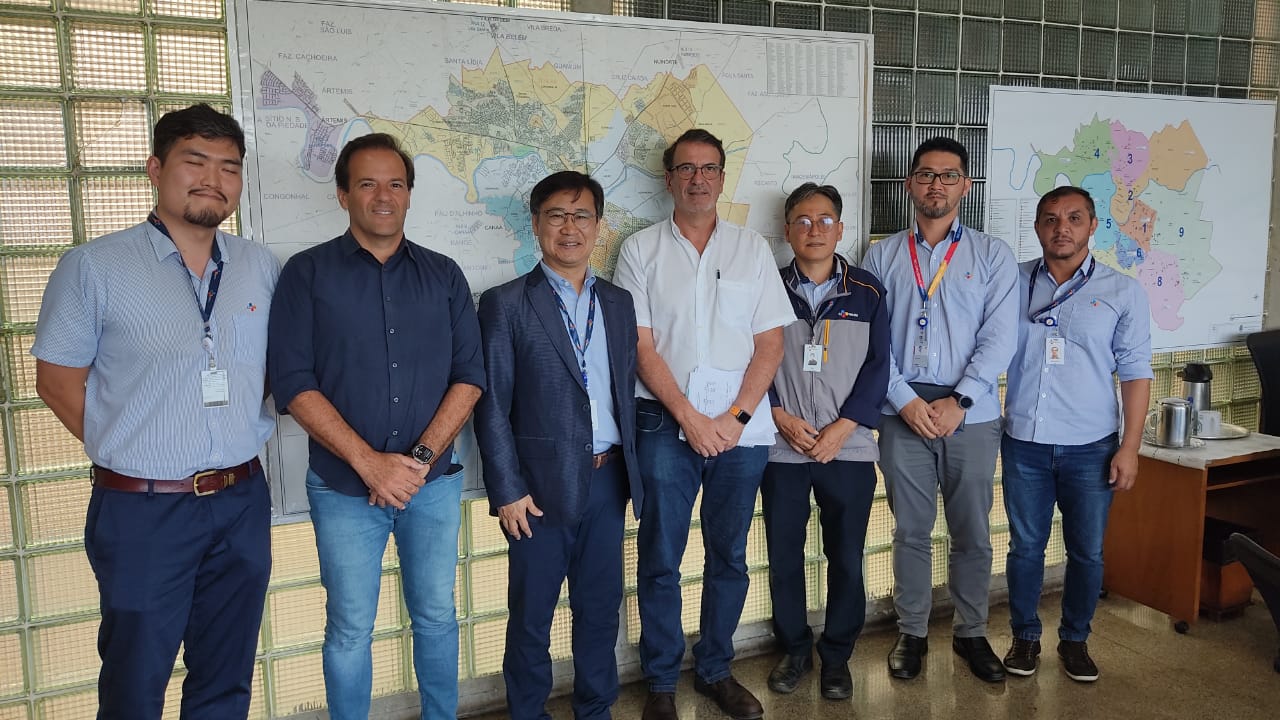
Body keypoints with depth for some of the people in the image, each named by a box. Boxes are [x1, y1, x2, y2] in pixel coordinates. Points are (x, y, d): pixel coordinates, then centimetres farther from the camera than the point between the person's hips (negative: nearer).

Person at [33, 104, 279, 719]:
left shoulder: (262, 269, 5)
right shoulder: (93, 267, -6)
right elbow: (57, 381, -2)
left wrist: (241, 440, 5)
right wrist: (130, 454, -3)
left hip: (242, 503, 3)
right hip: (142, 511, -3)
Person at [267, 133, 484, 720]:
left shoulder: (443, 275, 5)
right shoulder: (308, 273, -2)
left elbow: (469, 374, 0)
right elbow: (293, 383, -9)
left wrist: (421, 457, -12)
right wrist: (369, 463, -16)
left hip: (433, 483, 2)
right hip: (344, 487, -2)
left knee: (436, 619, 14)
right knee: (350, 631, 10)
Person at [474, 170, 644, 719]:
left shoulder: (619, 302, 10)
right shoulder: (505, 304, -5)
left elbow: (626, 390, 13)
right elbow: (492, 406, -7)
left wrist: (630, 471, 9)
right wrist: (507, 490, -11)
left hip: (608, 480, 4)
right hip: (542, 485, -4)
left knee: (600, 607, 15)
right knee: (531, 616, 9)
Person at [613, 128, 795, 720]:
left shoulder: (752, 249, 9)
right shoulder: (640, 250, 4)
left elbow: (770, 343, 5)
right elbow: (641, 346, -2)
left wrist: (735, 417, -7)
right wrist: (690, 418, -10)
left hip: (741, 425, 2)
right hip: (664, 422, -2)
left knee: (729, 556, 10)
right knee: (660, 558, 3)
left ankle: (715, 670, 27)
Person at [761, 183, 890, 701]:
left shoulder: (867, 293, 4)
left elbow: (878, 366, 0)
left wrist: (842, 428, -10)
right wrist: (781, 417, -10)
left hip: (848, 447, 0)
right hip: (782, 446, 0)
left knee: (846, 557, 5)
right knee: (784, 556, 7)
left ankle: (837, 655, 23)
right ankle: (794, 649, 26)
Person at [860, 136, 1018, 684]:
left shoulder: (993, 255, 5)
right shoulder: (882, 257, 7)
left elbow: (998, 337, -3)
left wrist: (959, 401, -13)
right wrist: (904, 401, -10)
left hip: (972, 415, 0)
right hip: (902, 414, 0)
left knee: (972, 533, 9)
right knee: (911, 531, 8)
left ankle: (971, 633, 26)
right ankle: (912, 633, 23)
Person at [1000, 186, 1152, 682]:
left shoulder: (1122, 292, 0)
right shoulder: (1015, 283, 3)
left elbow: (1135, 373, 0)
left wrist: (1130, 447, -5)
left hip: (1091, 447, 0)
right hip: (1024, 443, 1)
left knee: (1087, 552, 10)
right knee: (1025, 546, 10)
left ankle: (1075, 640, 29)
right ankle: (1025, 636, 27)